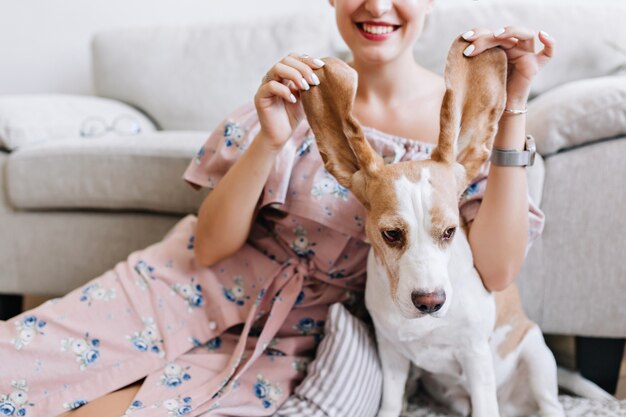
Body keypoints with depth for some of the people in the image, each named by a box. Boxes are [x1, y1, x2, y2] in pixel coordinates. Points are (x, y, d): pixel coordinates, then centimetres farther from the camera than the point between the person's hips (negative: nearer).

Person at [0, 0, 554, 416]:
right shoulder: (301, 91, -5)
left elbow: (495, 272, -20)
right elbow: (208, 248, -8)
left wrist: (512, 111, -26)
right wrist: (270, 140, -26)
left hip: (285, 341, -1)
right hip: (197, 292, 2)